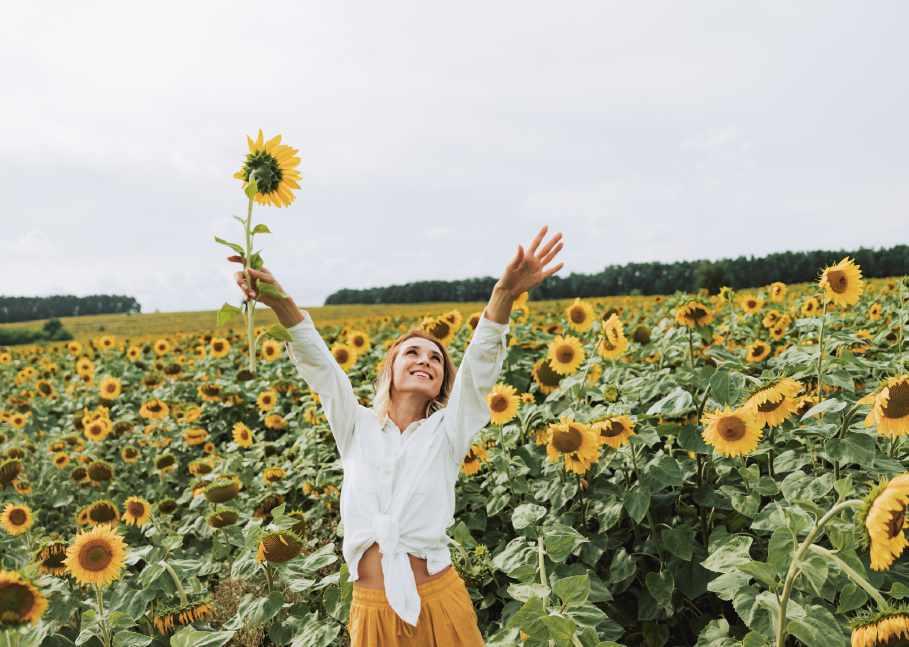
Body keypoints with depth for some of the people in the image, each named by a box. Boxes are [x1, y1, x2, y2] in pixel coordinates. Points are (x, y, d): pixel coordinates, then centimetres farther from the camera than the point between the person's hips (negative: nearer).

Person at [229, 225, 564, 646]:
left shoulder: (446, 433, 1)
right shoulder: (357, 428, 5)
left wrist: (504, 294, -29)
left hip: (437, 603, -1)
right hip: (371, 609, 1)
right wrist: (280, 301, -23)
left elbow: (479, 365, -13)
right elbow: (318, 364, -7)